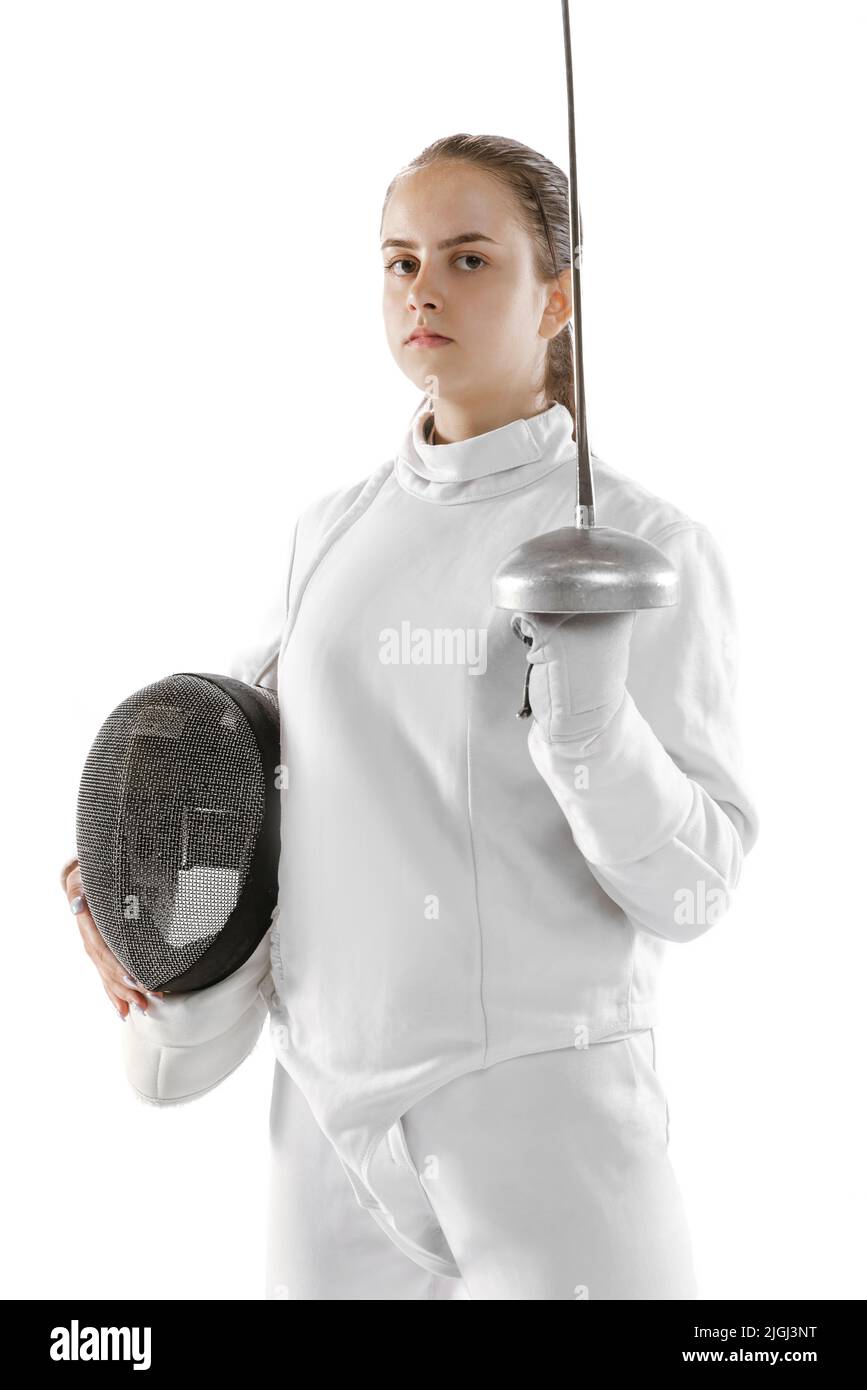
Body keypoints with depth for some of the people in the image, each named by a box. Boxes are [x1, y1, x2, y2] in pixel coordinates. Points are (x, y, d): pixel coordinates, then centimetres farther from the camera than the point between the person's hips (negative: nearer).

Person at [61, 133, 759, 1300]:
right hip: (338, 1126, 5)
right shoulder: (338, 531, 8)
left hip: (544, 1114, -5)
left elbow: (686, 886, -12)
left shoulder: (652, 550, -8)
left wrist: (591, 720, -30)